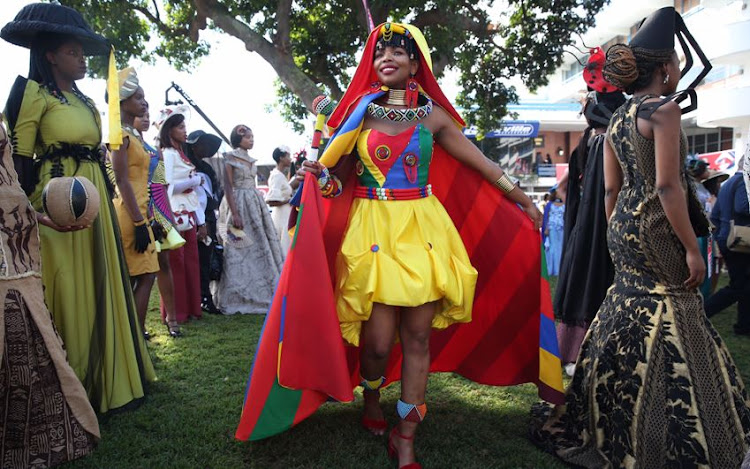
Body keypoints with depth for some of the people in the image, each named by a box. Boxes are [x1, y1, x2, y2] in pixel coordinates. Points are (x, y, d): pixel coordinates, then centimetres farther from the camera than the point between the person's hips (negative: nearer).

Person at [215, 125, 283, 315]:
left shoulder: (250, 160, 15)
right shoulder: (230, 158, -6)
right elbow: (228, 187, -12)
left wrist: (260, 208, 17)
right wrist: (235, 214, -19)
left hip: (254, 204, 7)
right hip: (238, 204, -7)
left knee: (259, 247, 5)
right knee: (239, 252, -4)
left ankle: (258, 296, 13)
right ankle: (237, 299, 4)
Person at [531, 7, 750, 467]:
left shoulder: (617, 119, 12)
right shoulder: (664, 109, -12)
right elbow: (667, 185, -19)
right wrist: (692, 248, -16)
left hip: (624, 226, 8)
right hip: (655, 229, -8)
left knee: (631, 317, 17)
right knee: (668, 328, -1)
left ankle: (615, 430, 30)